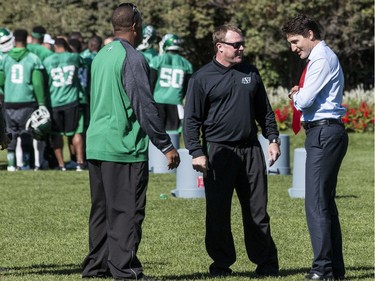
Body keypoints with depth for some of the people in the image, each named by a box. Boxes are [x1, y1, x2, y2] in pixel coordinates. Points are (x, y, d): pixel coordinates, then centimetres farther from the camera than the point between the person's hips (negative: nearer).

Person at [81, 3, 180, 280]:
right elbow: (145, 107, -16)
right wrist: (167, 146, -10)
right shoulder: (132, 59, -12)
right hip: (124, 148, -8)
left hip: (96, 145, 8)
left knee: (102, 210, 15)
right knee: (127, 211, -3)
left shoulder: (101, 56, 13)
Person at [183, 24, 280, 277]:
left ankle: (266, 263, 11)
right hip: (218, 152, -4)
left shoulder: (250, 73, 12)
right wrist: (196, 152, -11)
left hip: (251, 150, 4)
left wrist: (273, 139, 11)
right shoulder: (202, 78, -2)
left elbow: (264, 111, 20)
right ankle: (221, 263, 10)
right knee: (218, 213, 0)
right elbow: (192, 119, -3)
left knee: (258, 210, 5)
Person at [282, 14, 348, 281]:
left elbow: (304, 101, -18)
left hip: (324, 133, -11)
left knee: (316, 202, -13)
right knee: (326, 201, 13)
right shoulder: (323, 57, 19)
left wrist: (295, 96, 4)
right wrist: (299, 96, 2)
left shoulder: (322, 59, -13)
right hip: (325, 132, 11)